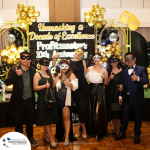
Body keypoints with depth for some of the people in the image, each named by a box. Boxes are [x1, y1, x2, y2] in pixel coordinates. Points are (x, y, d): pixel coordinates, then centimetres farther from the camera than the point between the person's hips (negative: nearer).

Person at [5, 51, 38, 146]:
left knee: (30, 120, 16)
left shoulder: (33, 71, 3)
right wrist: (16, 75, -28)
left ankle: (30, 137, 36)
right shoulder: (14, 70, -5)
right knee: (19, 122, 10)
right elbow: (7, 83, -15)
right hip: (18, 101, -2)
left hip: (30, 101, 3)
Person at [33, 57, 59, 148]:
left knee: (50, 118, 11)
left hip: (50, 98, 7)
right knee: (46, 119, -2)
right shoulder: (37, 74, -6)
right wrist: (44, 86, -25)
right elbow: (35, 88, -15)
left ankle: (45, 135, 28)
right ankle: (51, 139, 6)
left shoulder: (49, 74, 14)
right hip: (42, 99, -7)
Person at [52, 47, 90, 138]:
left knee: (84, 107, 3)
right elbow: (54, 65, 1)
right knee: (80, 107, 4)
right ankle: (83, 127, 25)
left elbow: (85, 74, 14)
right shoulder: (68, 62, 2)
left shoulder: (83, 62, 6)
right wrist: (54, 58, -15)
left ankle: (79, 126, 25)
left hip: (84, 87, 1)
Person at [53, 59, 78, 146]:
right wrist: (57, 77, -8)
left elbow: (75, 87, -10)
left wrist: (69, 83, -29)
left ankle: (67, 137, 2)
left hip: (67, 99, -4)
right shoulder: (56, 75, 12)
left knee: (66, 117, -7)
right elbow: (52, 86, -1)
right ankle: (60, 134, 30)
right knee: (60, 117, 13)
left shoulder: (71, 75, -1)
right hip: (58, 99, 4)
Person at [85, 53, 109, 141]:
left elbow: (106, 84, -1)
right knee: (91, 111, 8)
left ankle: (100, 133, 7)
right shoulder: (89, 69, 8)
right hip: (91, 91, 3)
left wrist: (105, 78, -18)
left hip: (100, 92, -3)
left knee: (99, 111, -6)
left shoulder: (104, 70, 0)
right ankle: (93, 130, 25)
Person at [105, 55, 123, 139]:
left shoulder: (122, 70, 2)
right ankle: (115, 127, 23)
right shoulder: (108, 71, 6)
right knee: (111, 110, 7)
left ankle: (119, 128, 8)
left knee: (118, 110, -4)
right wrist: (110, 78, -14)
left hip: (119, 92, -2)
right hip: (110, 93, 2)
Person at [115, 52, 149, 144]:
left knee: (138, 117, 8)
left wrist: (138, 78, -34)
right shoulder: (124, 72, 14)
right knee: (124, 116, 12)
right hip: (126, 98, 4)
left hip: (137, 99, -4)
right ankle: (123, 133, 27)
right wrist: (121, 96, 8)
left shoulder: (142, 69, -1)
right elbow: (122, 84, 14)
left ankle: (137, 134, 25)